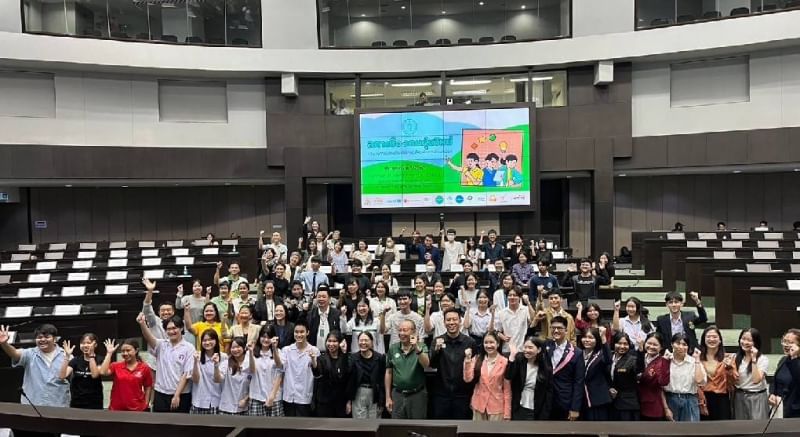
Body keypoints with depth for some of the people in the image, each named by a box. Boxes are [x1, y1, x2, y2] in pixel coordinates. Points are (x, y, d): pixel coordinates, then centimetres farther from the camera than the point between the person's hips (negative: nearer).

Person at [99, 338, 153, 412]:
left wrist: (146, 404, 0)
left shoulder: (144, 368, -2)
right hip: (117, 408, 1)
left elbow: (148, 387, 6)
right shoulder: (116, 366, 0)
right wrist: (109, 353, -14)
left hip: (137, 409, -1)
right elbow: (103, 372, -20)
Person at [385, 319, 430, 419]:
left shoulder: (421, 346, -5)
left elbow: (426, 364, -23)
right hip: (397, 395, 2)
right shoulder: (393, 348, 2)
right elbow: (389, 373, 7)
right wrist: (388, 397, 7)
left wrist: (417, 348, -39)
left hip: (417, 395, -2)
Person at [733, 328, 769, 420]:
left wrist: (754, 359, -21)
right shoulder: (736, 357, 6)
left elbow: (756, 380, -21)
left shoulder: (763, 359, -8)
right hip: (739, 397, 4)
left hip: (757, 398, -4)